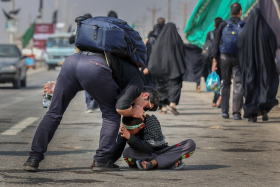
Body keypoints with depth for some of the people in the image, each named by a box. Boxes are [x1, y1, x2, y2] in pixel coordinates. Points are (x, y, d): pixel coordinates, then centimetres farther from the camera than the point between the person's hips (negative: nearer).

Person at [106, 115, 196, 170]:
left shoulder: (152, 124, -23)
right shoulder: (124, 130, -12)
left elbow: (148, 149, -32)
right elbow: (117, 150, -9)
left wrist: (129, 137, -42)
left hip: (160, 152, -1)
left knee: (191, 144, -25)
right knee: (127, 153, -36)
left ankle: (152, 163, -39)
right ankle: (171, 161, -37)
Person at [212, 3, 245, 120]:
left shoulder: (223, 25, 3)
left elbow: (216, 43, 0)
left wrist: (214, 59, 0)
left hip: (225, 57, 2)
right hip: (238, 58, -2)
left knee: (226, 83, 14)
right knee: (238, 85, 0)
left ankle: (225, 111, 9)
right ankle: (236, 112, -7)